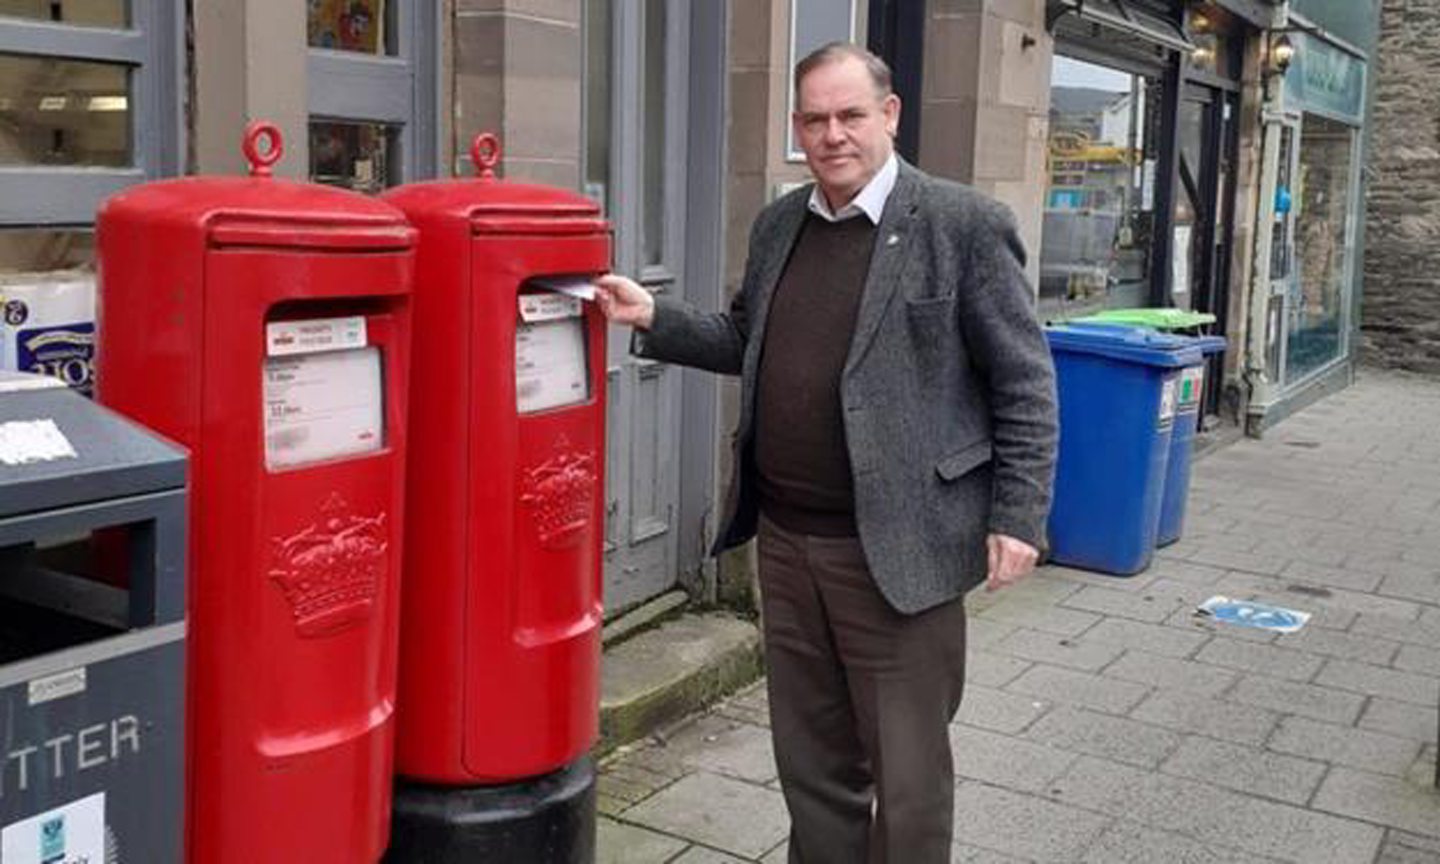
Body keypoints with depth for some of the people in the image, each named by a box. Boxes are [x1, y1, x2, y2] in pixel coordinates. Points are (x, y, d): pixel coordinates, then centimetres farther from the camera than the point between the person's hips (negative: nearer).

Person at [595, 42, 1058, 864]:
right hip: (787, 540, 6)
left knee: (906, 771, 7)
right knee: (810, 759, 19)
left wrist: (1017, 516, -13)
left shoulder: (967, 225, -9)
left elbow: (1025, 383, -8)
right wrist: (654, 318, 6)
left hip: (897, 548, -6)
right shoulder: (779, 225, 10)